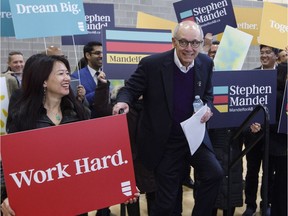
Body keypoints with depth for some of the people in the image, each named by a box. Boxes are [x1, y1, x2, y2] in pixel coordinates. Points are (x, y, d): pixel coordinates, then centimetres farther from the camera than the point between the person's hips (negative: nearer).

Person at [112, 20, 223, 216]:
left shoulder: (206, 64, -3)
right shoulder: (152, 64, -17)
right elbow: (131, 89, -8)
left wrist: (207, 108, -11)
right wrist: (123, 101, -31)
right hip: (165, 141, -3)